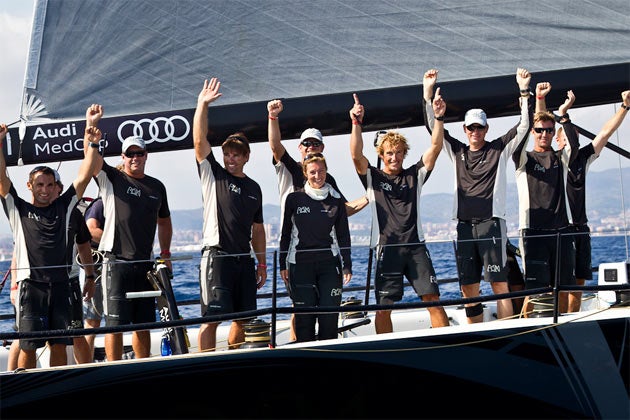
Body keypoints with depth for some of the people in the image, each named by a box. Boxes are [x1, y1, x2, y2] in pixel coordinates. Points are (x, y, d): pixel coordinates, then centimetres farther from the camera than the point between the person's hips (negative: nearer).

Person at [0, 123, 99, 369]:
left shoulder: (62, 207, 15)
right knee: (28, 345, -2)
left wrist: (92, 145, 4)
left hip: (60, 284, 3)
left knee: (60, 344, 5)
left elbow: (83, 178, 10)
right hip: (31, 283, -3)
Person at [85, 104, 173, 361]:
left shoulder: (157, 187, 13)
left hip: (145, 264, 5)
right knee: (115, 324, -5)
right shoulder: (111, 179, 1)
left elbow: (164, 222, 25)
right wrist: (91, 125, -30)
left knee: (144, 324, 11)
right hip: (116, 263, -5)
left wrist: (166, 254, 18)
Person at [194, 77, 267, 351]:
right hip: (216, 257, -5)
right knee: (212, 318, -10)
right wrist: (202, 105, -16)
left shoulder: (253, 188, 16)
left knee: (243, 318, 9)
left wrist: (262, 263, 16)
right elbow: (200, 141, -8)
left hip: (244, 260, 5)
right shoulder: (213, 175, 4)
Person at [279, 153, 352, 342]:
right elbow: (286, 233, 7)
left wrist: (347, 266, 6)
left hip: (329, 263, 1)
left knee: (330, 314, -2)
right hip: (300, 264, -1)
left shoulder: (336, 200, 7)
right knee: (304, 315, -2)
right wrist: (283, 265, 4)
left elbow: (343, 235, 11)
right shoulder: (294, 198, 2)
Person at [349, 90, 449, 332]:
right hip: (387, 248, -2)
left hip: (415, 246, 2)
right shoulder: (372, 177, 9)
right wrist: (356, 123, -19)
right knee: (384, 307, -2)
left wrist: (439, 118, -9)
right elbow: (356, 155, -7)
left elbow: (435, 148, 4)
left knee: (433, 298, -4)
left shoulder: (414, 175, 14)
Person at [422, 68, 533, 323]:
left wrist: (524, 91, -7)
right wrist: (427, 93, 6)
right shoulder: (457, 151, 16)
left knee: (499, 284, -8)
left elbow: (524, 125, 1)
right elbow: (433, 127, 14)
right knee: (468, 288, 4)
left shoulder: (499, 149, 8)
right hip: (464, 226, 4)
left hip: (491, 223, -4)